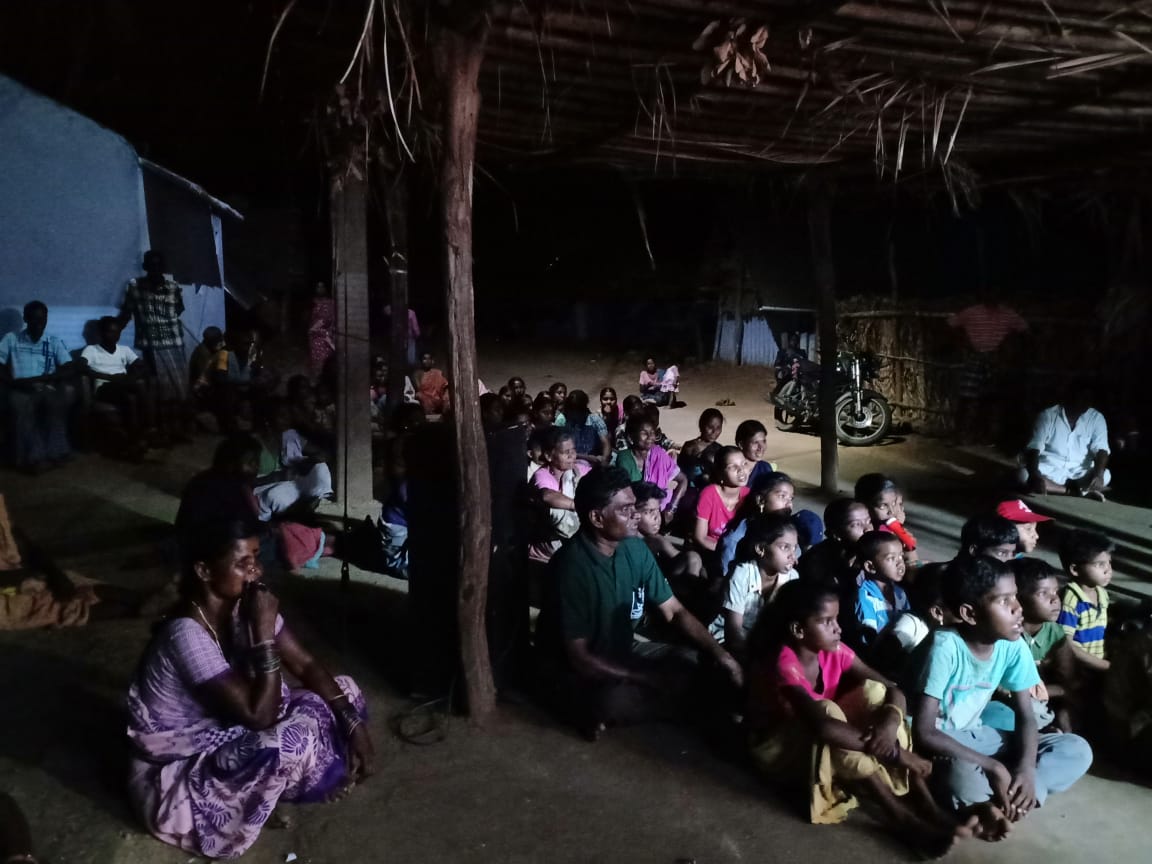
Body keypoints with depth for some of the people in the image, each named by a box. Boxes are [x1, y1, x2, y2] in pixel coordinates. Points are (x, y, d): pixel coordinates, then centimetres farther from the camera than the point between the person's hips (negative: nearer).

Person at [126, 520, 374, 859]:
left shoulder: (244, 603, -9)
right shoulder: (186, 633, -32)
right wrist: (264, 633, -33)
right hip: (183, 765, -8)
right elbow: (258, 716, -32)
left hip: (227, 729, 8)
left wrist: (353, 722, -15)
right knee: (293, 741, -34)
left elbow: (307, 666, -4)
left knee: (344, 692, -2)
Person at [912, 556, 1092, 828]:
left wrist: (1026, 769, -19)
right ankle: (1010, 803, -7)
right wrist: (994, 768, -27)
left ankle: (998, 805, -17)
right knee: (965, 780, -40)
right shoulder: (945, 647, -27)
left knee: (1077, 750, -5)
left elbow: (1025, 716, 0)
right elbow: (924, 732, -28)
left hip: (975, 737, 7)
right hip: (938, 742, -7)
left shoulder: (1013, 646, -9)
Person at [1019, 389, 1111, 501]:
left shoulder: (1096, 418, -1)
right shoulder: (1047, 415, -9)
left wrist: (1099, 475, -32)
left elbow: (1101, 449, -11)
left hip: (1080, 473, 1)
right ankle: (1083, 491, -27)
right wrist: (1035, 476, -36)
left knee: (1106, 475, -27)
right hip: (1050, 471, -1)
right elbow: (1034, 448, -18)